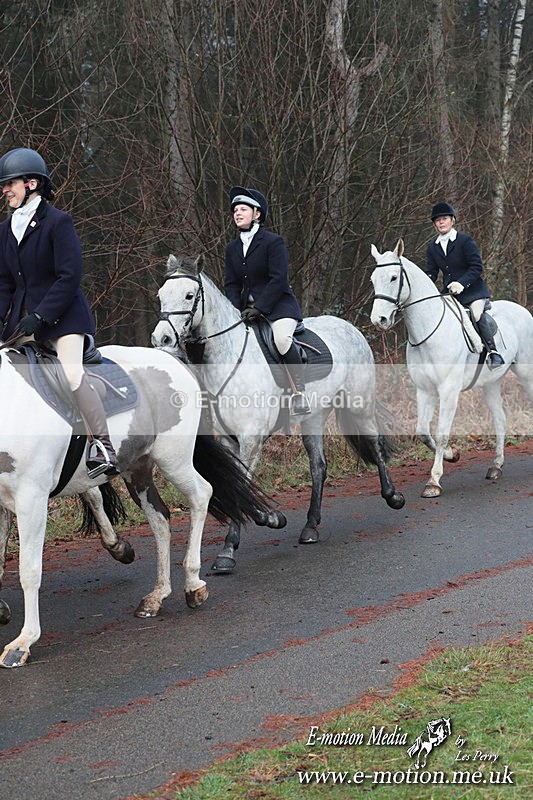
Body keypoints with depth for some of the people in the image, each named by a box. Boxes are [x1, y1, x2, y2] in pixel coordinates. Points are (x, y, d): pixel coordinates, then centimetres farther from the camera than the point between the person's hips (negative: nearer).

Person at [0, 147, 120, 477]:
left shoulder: (58, 221, -11)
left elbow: (69, 277, -17)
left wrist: (40, 317, -21)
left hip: (63, 315, -7)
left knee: (73, 375, -21)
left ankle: (103, 447, -13)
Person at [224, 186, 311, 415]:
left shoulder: (273, 242, -9)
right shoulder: (232, 248, 11)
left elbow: (278, 279, -16)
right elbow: (231, 284, 9)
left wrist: (258, 308, -22)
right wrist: (236, 311, -8)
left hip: (279, 305, -7)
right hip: (248, 308, 7)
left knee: (282, 338, -34)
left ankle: (299, 393, -29)